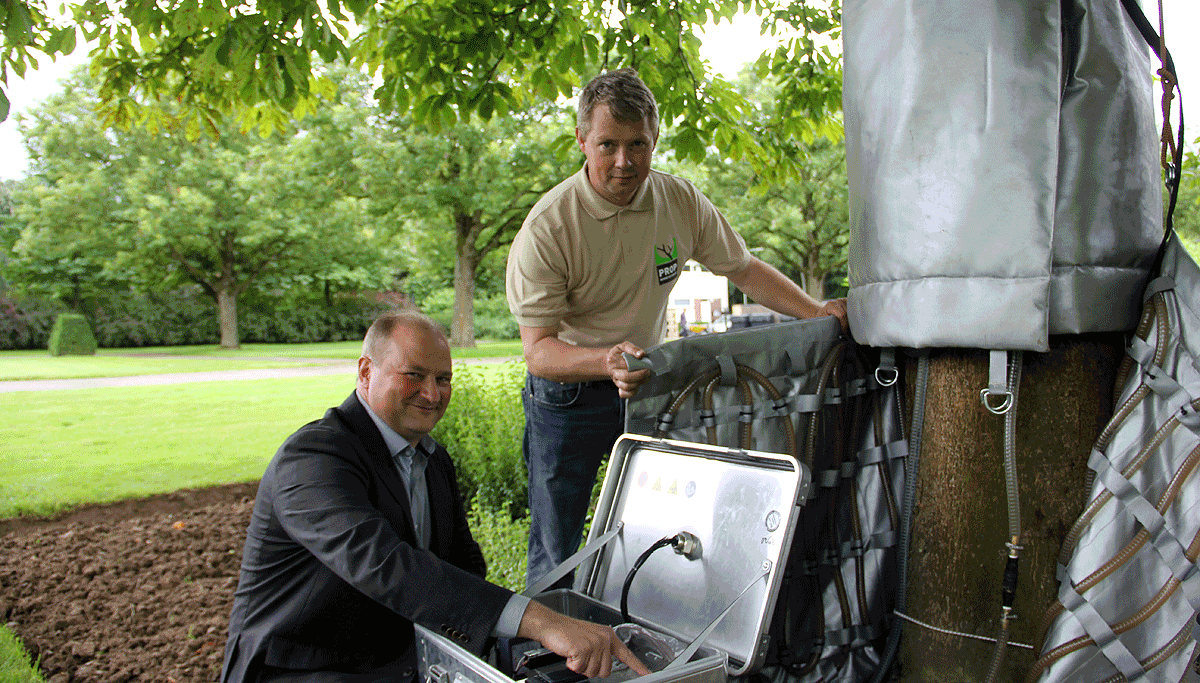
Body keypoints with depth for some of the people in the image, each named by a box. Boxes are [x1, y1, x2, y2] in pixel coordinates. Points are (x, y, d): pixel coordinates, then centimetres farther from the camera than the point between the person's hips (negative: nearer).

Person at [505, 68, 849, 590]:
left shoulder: (682, 201, -8)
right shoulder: (546, 228, -22)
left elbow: (744, 268, 6)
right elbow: (538, 349, -23)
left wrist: (815, 312, -6)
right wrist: (607, 361, -42)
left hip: (650, 380, 4)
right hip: (567, 393, -3)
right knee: (556, 555, 2)